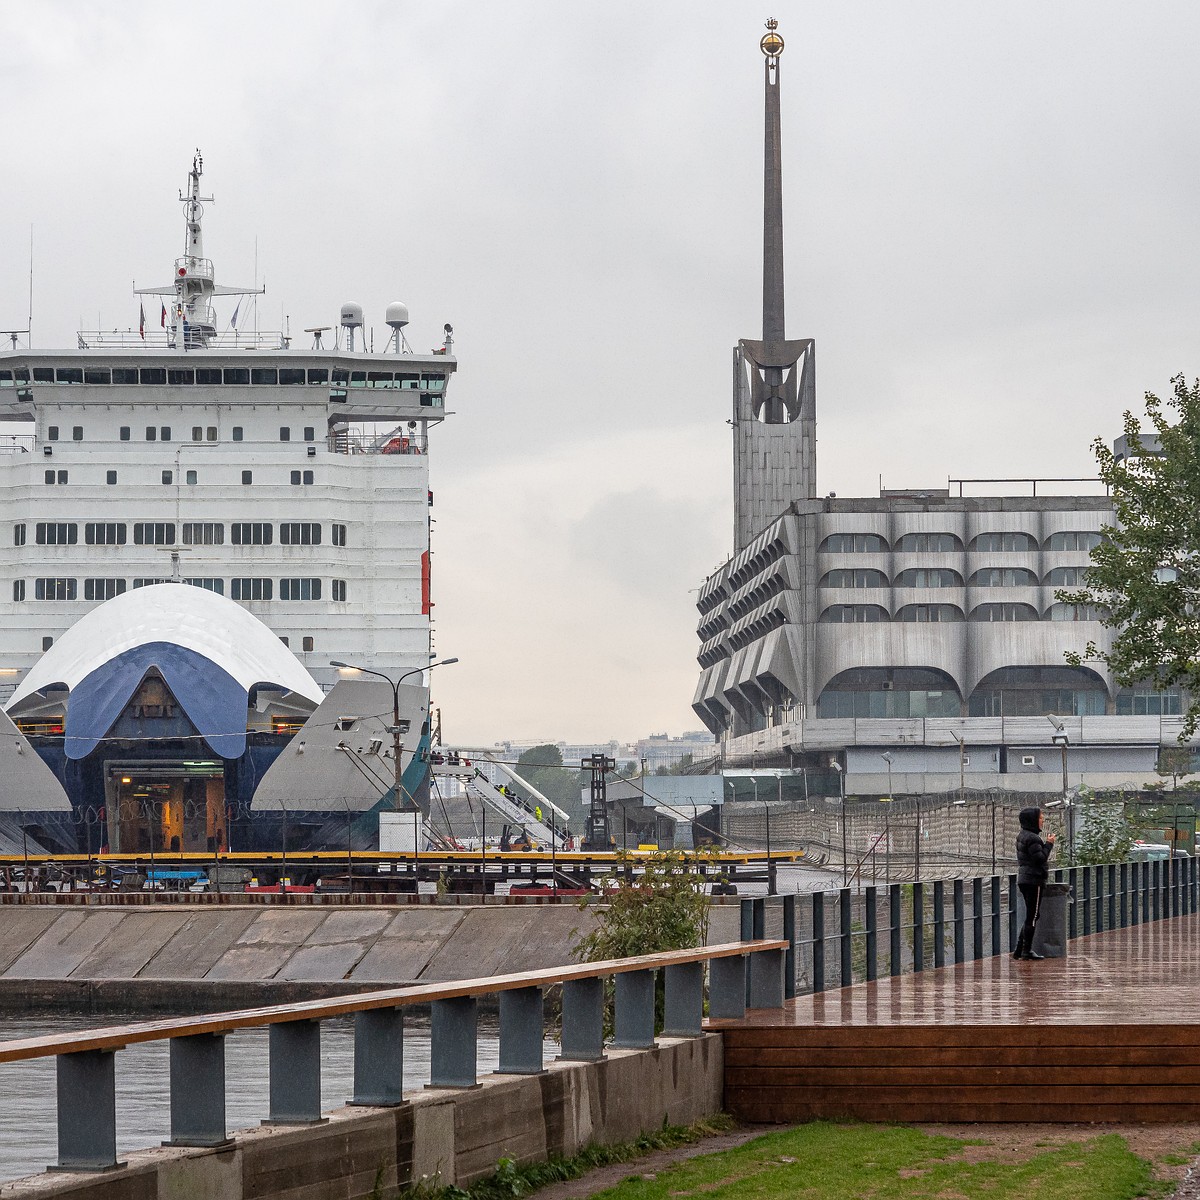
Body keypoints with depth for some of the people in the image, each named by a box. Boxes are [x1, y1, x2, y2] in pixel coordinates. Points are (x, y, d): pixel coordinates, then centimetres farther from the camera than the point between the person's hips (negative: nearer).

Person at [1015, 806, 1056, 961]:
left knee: (1030, 916, 15)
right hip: (1033, 880, -10)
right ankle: (1027, 950, -1)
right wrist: (1049, 844, -10)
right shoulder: (1032, 838, -17)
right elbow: (1040, 858, -20)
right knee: (1032, 917, -4)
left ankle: (1019, 950, 15)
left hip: (1023, 879, 10)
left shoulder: (1022, 836, 14)